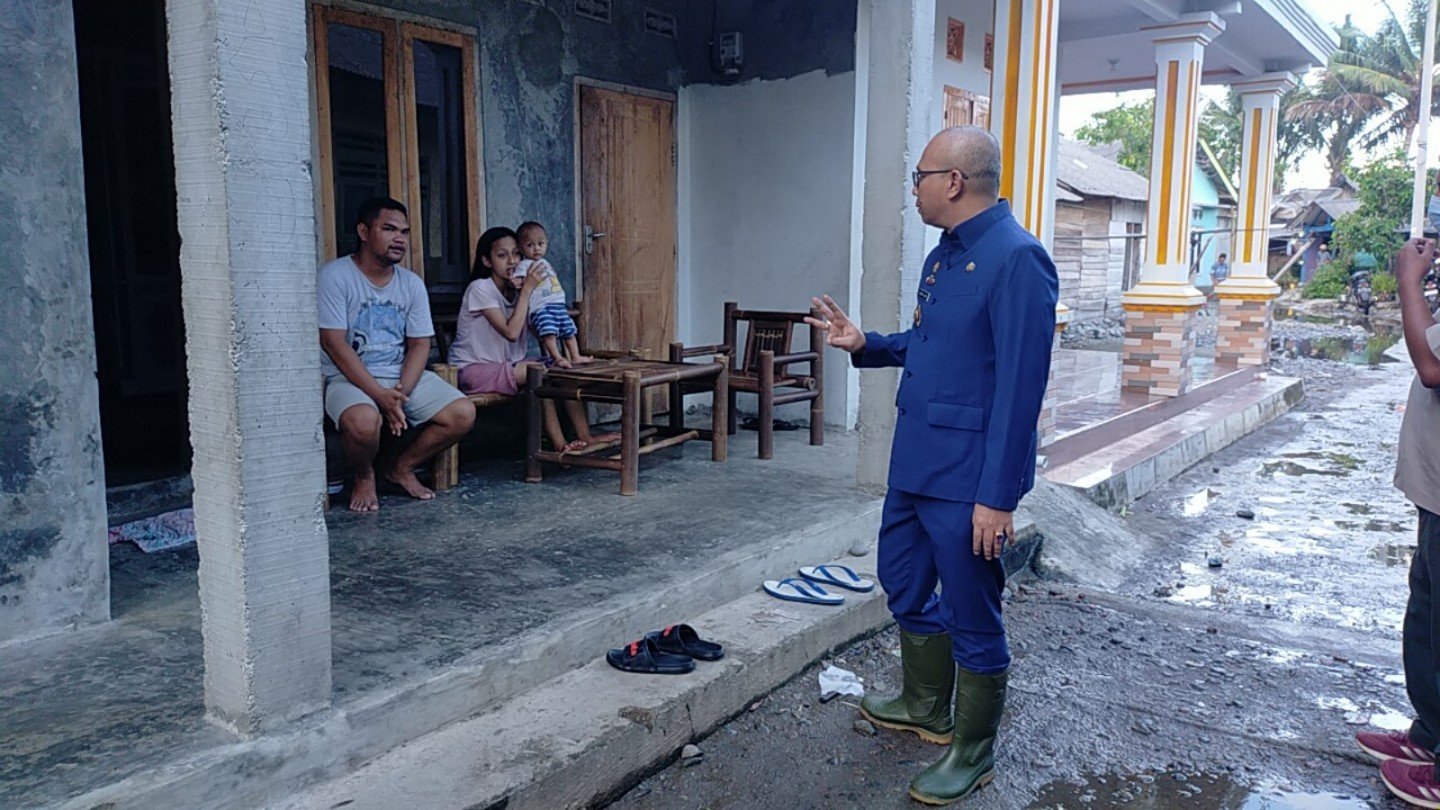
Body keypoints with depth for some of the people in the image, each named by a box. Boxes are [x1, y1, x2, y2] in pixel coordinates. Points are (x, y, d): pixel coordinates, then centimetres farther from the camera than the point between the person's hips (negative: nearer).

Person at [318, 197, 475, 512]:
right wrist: (380, 395, -22)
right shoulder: (334, 275, -9)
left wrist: (401, 393, -15)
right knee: (363, 421, -37)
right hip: (349, 378, -5)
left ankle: (403, 468, 12)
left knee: (463, 414, -13)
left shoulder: (412, 283, 7)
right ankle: (364, 477, 0)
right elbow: (333, 343, -15)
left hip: (404, 378, 5)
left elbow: (420, 344, 4)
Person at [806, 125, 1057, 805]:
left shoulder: (1016, 259, -19)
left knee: (971, 619, 5)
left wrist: (997, 496, -24)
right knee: (905, 586, 22)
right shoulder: (943, 256, 11)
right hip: (915, 463, 10)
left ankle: (973, 755, 24)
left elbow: (1019, 384, -23)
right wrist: (864, 345, 9)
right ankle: (926, 709, 43)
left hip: (966, 477, -10)